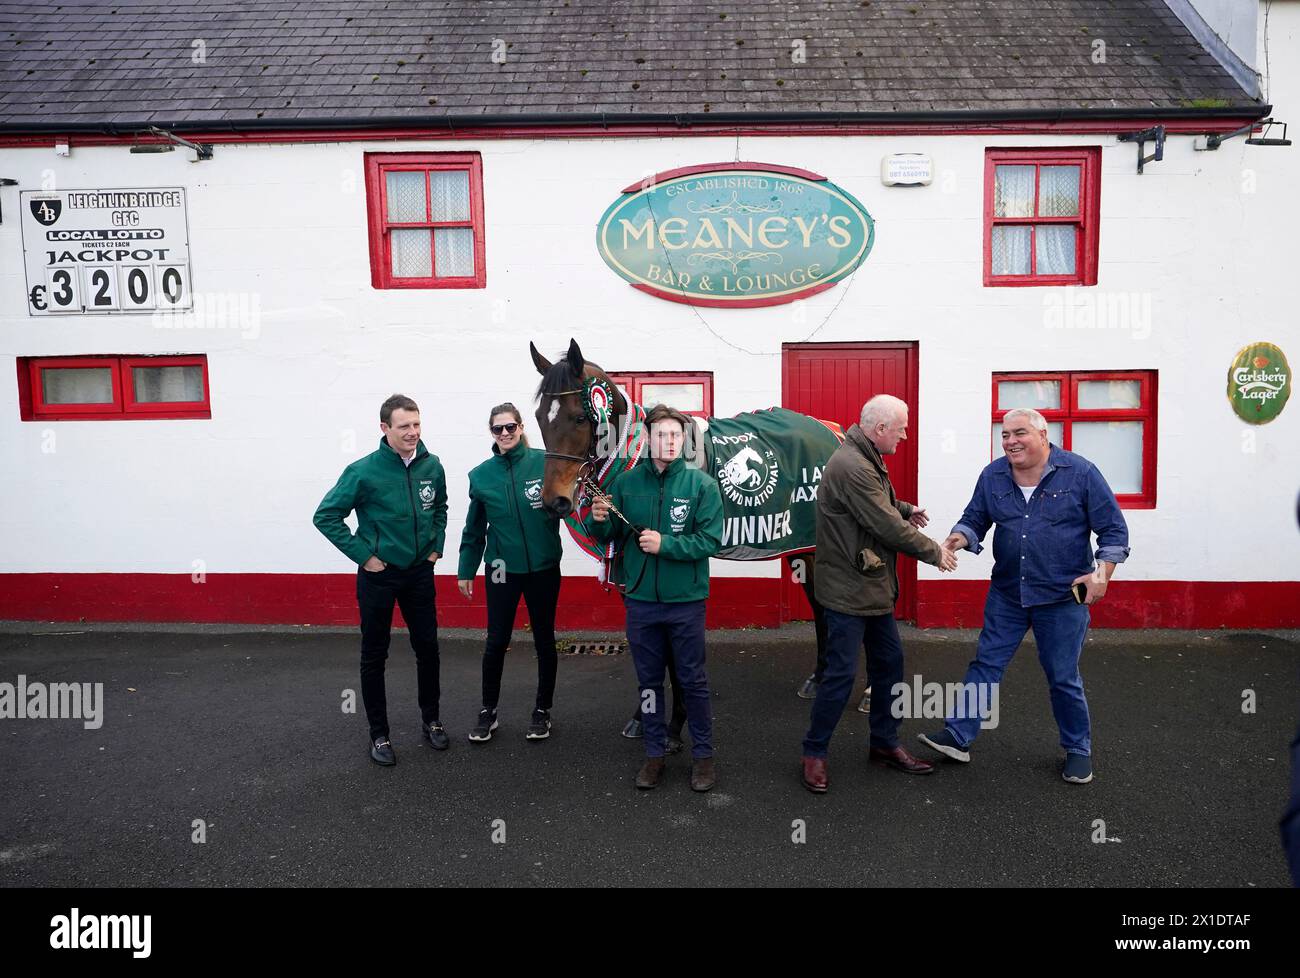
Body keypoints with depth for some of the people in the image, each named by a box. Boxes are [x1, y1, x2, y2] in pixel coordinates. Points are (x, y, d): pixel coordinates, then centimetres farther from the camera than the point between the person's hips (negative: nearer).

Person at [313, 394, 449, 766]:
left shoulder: (431, 466, -4)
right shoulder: (364, 471, -16)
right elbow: (326, 516, -11)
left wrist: (436, 547, 6)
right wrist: (363, 555, -12)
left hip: (420, 572, 4)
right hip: (378, 575, -3)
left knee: (428, 648, 12)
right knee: (375, 655, 8)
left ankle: (431, 721, 30)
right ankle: (379, 734, 21)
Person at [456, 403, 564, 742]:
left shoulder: (545, 462, -8)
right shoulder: (481, 474, 0)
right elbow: (474, 528, 8)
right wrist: (466, 569, 10)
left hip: (543, 567, -1)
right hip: (502, 570, 1)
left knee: (544, 640, 12)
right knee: (496, 642, 8)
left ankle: (542, 711, 29)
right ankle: (488, 711, 27)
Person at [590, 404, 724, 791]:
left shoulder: (702, 484, -8)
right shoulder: (627, 483, -1)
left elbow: (710, 541, -14)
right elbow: (609, 536, 5)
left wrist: (665, 544, -24)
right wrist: (599, 521, -16)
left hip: (685, 600, -2)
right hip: (640, 600, 3)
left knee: (693, 680, 11)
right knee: (648, 680, 15)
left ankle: (703, 754, 27)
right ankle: (655, 753, 30)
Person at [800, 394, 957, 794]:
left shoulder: (865, 460, 9)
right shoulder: (852, 467, -24)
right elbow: (889, 528, -22)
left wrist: (906, 508, 3)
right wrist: (934, 552, -8)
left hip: (873, 587, 11)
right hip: (848, 591, -10)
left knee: (889, 663, 17)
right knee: (842, 673, -2)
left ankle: (885, 743, 31)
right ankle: (814, 753, 14)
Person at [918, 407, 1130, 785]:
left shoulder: (1080, 472, -9)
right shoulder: (993, 476, 1)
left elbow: (1114, 530, -5)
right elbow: (974, 520, 8)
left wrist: (1102, 573, -15)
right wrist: (958, 539, -14)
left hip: (1062, 597, -3)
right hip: (1006, 594, 3)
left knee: (1063, 678, 8)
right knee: (986, 664, 4)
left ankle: (1079, 749, 28)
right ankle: (958, 736, 11)